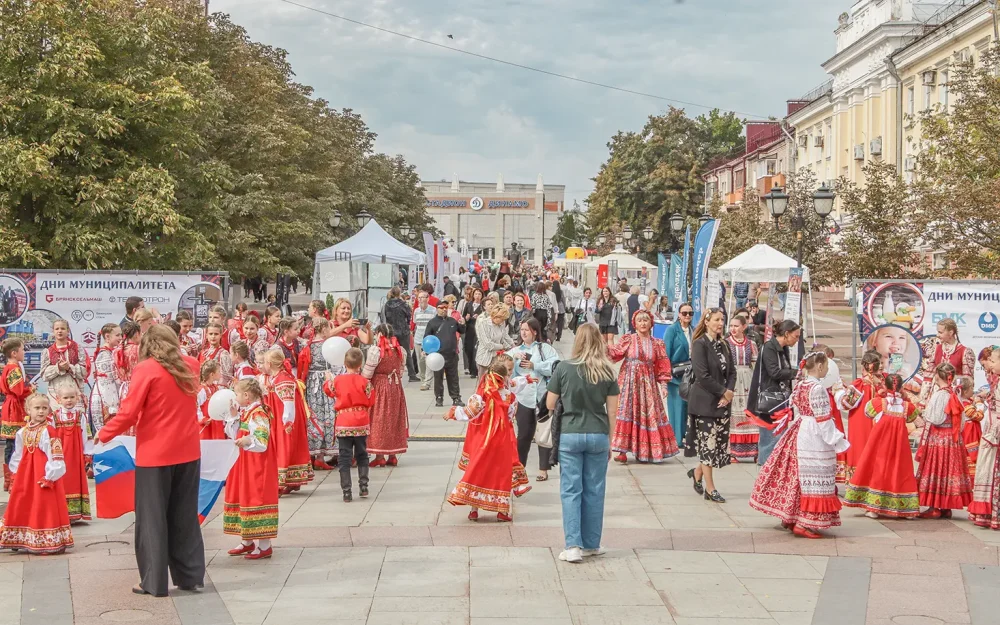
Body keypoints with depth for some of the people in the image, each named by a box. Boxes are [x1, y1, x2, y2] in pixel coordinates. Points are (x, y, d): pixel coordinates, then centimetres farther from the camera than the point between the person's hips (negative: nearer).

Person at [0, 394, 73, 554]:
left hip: (44, 475, -6)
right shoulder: (22, 432, 8)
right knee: (23, 507, 11)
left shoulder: (49, 431, -11)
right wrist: (17, 474, 10)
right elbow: (17, 457, 16)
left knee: (44, 507, -4)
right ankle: (25, 541, 24)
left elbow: (56, 457, -14)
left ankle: (47, 542, 2)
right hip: (25, 476, 6)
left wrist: (50, 476, -17)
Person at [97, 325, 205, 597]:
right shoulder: (190, 365, 5)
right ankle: (191, 576, 16)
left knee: (152, 519, 4)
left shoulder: (146, 369, -11)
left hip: (155, 454, -5)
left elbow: (129, 412, -12)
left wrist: (104, 434, 1)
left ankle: (154, 582, 6)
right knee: (185, 517, 13)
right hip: (188, 452, 5)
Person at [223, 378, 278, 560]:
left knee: (257, 496, -7)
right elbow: (234, 435, 15)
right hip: (244, 464, 10)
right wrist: (233, 417, 6)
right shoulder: (244, 413, 11)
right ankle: (247, 542, 27)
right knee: (243, 496, 15)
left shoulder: (258, 414, -18)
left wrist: (249, 440, -42)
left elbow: (262, 442, -24)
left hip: (257, 466, -10)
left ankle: (264, 546, -2)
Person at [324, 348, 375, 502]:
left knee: (344, 457, 2)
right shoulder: (364, 381, -9)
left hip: (343, 424, -1)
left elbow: (329, 390, 14)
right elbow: (371, 400, -2)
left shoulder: (337, 380, -6)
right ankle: (363, 486, 17)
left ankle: (347, 491, -2)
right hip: (361, 423, 1)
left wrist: (328, 379, 34)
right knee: (361, 454, 18)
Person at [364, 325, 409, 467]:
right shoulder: (399, 350, 1)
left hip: (379, 388, -5)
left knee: (379, 420, 3)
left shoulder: (375, 350, -16)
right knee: (393, 419, 13)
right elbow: (400, 372, 7)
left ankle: (380, 457, 4)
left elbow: (367, 374, -14)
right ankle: (393, 456, 16)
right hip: (396, 388, 5)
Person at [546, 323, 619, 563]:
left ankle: (573, 546, -5)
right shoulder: (607, 372, 0)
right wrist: (610, 441, 14)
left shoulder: (564, 368, -5)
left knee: (570, 491, 2)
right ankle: (591, 544, 17)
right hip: (598, 435, 2)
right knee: (594, 490, 10)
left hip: (570, 434, -2)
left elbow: (550, 404, 2)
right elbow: (612, 410, 3)